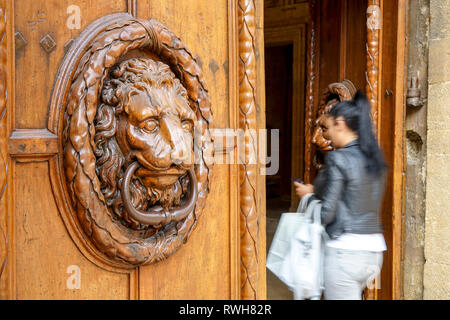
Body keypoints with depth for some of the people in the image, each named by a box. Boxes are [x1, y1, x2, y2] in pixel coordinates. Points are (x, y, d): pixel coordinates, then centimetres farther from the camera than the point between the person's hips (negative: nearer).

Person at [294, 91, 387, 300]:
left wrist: (308, 195, 4)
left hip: (345, 250, -8)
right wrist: (316, 191, 17)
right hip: (374, 250, 8)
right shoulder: (375, 158, 8)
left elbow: (326, 214, -15)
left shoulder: (338, 159, -15)